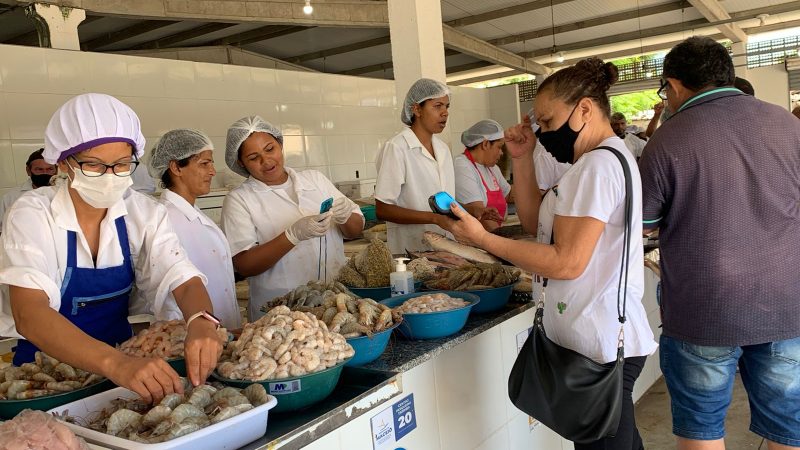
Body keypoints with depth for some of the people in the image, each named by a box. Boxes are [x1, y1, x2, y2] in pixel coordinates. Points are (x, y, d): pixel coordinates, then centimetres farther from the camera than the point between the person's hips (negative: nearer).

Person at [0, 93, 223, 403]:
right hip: (46, 370, -2)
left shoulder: (143, 213, -5)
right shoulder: (32, 215, -14)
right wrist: (115, 363, -43)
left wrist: (201, 322, -34)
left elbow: (186, 281, -11)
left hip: (123, 358, 3)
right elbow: (28, 314, -26)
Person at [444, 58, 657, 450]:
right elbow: (536, 219, 15)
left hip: (598, 346, -11)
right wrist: (522, 160, 5)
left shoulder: (599, 165, -19)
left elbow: (567, 263, -24)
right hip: (604, 338, 11)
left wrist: (483, 239, -19)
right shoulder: (605, 159, 15)